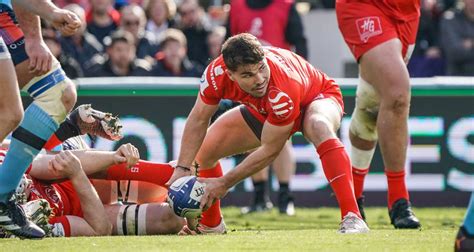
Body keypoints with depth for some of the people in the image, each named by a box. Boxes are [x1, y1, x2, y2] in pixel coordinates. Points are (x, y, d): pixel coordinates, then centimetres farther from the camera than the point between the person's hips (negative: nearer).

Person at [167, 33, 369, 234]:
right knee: (204, 148, -1)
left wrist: (225, 183, -29)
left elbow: (270, 150, -33)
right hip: (264, 110, 6)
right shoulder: (216, 73, -32)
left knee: (319, 127, -41)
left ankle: (351, 217, -45)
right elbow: (199, 120, -15)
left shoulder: (284, 91, -44)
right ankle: (211, 224, 25)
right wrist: (182, 169, -24)